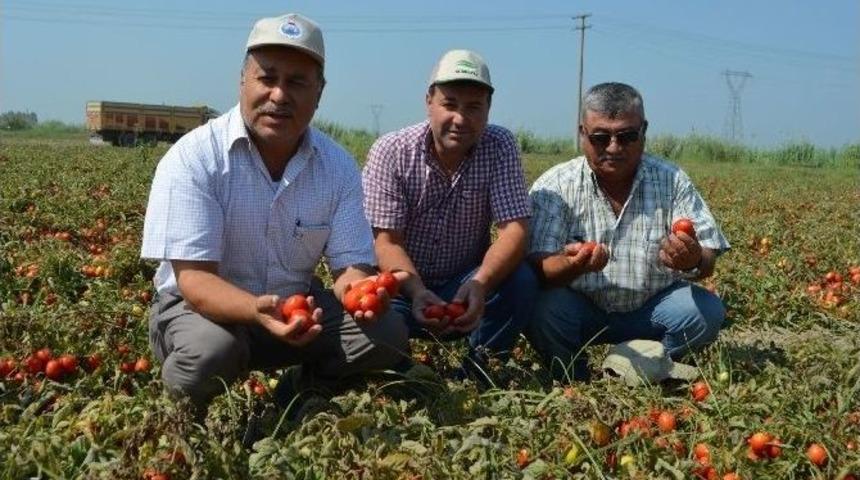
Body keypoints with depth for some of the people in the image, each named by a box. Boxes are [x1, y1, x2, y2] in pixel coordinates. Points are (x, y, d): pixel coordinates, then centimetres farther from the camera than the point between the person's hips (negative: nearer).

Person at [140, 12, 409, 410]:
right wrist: (258, 310, -46)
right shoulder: (193, 159, -20)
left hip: (298, 302, 4)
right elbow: (193, 278, -25)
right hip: (200, 305, -3)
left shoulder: (339, 168, -7)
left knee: (387, 336, -17)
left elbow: (350, 263, -8)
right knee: (209, 353, -36)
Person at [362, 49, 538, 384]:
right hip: (404, 284, -1)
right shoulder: (390, 152, -13)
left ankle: (478, 369, -4)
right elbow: (386, 241, -17)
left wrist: (481, 283, -37)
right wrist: (417, 292, -37)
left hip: (467, 286, 2)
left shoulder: (500, 147, -9)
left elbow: (514, 229, -17)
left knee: (522, 281, -27)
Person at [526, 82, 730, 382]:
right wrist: (572, 265, -43)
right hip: (581, 309, -1)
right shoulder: (554, 186, -11)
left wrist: (694, 262, -34)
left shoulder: (672, 181, -6)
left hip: (651, 309, 2)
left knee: (707, 310, -23)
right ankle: (575, 381, 1)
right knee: (539, 309, -30)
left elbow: (708, 262, -9)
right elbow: (538, 268, -20)